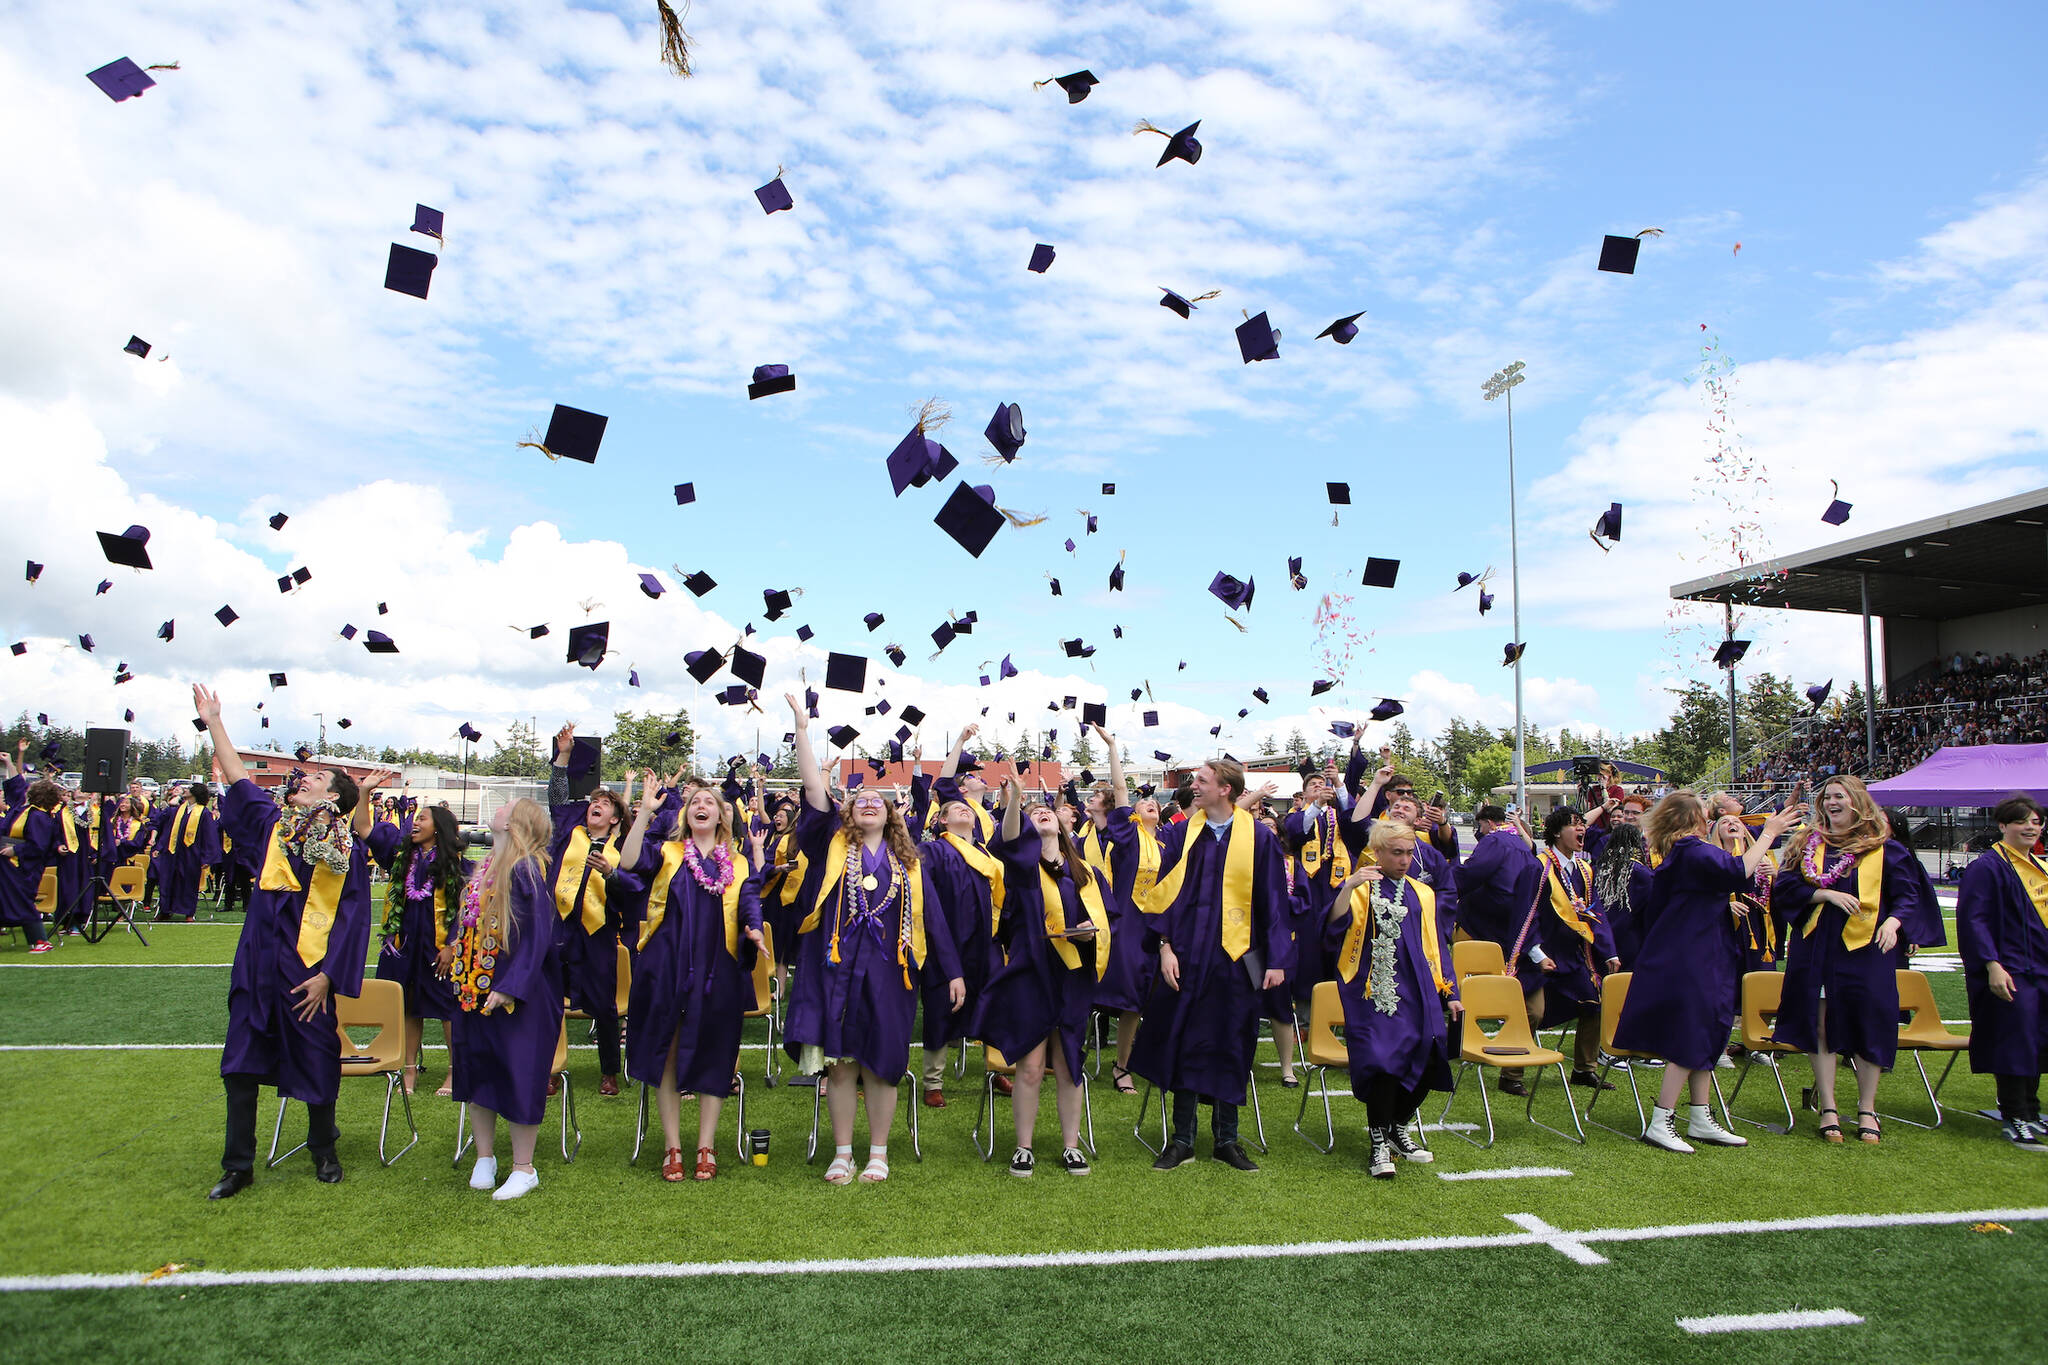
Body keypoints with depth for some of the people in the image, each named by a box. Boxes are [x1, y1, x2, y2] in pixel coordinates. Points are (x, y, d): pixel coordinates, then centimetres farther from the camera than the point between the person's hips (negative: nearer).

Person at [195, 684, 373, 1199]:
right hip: (258, 964, 4)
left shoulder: (349, 847, -7)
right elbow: (237, 777, 13)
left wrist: (327, 975, -12)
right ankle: (238, 1165, 20)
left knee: (315, 1062, 7)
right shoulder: (274, 825, 6)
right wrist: (212, 719, 14)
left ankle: (323, 1150, 28)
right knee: (241, 1065, 7)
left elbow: (351, 916, -8)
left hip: (308, 970, -4)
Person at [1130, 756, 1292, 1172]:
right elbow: (1164, 892, 2)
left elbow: (1274, 901, 0)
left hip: (1236, 958, -1)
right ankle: (1182, 1139, 18)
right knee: (1184, 1044, 6)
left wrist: (1278, 959, -4)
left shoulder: (1258, 838, -2)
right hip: (1186, 956, 1)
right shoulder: (1182, 834, 2)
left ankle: (1226, 1138, 23)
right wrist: (1165, 947, -7)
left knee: (1230, 1048, 8)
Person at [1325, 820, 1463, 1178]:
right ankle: (1379, 1143, 1)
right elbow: (1334, 928, -16)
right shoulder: (1360, 890, 2)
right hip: (1375, 992, -4)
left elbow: (1437, 947, 20)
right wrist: (1349, 887, -29)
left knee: (1429, 1061, -8)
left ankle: (1398, 1131, 19)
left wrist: (1449, 993, 12)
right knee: (1384, 1060, -20)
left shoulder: (1422, 894, 17)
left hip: (1417, 994, 5)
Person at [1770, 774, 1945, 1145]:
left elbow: (1908, 894, 2)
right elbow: (1783, 888, 3)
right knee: (1821, 1024, 1)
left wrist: (1894, 921, -17)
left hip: (1866, 950, -1)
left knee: (1868, 1027, 1)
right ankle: (1827, 1108, 8)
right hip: (1816, 951, 2)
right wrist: (1826, 894, -12)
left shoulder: (1886, 849, 4)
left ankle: (1867, 1110, 14)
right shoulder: (1806, 845, 9)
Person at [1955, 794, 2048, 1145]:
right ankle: (2013, 1118, 2)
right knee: (2015, 1042, -6)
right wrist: (1992, 964, -23)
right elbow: (1973, 919, -15)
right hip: (2010, 970, -8)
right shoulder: (1987, 866, -10)